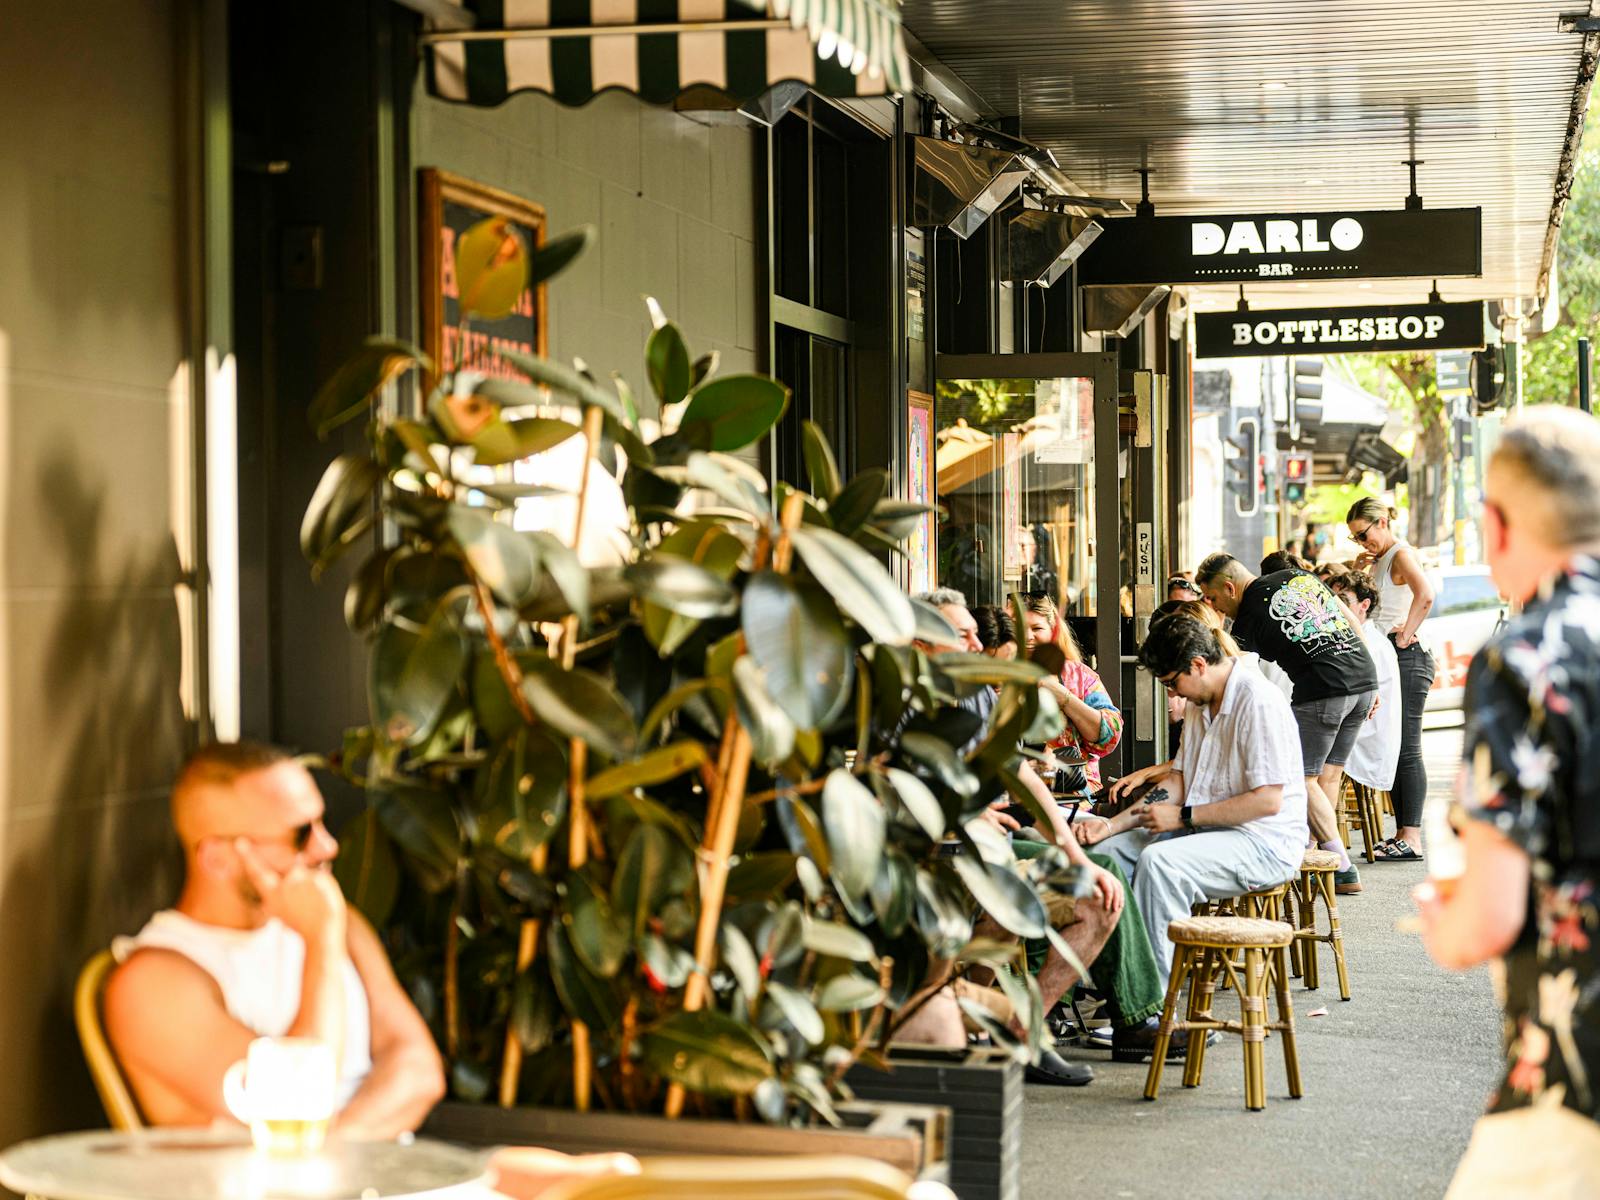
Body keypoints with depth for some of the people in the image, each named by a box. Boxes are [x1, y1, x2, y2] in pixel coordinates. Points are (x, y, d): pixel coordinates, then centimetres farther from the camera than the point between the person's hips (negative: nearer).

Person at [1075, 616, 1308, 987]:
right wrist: (1114, 824, 4)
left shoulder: (1259, 702, -18)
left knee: (1158, 861, -31)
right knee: (1110, 849, -1)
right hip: (1208, 831, 10)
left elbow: (1267, 800, -22)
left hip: (1264, 843, -10)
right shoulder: (1200, 703, 12)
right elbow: (1179, 782, 16)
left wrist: (1183, 817, -19)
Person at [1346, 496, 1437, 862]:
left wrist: (1406, 635, -22)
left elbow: (1425, 595, -28)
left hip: (1406, 659, -10)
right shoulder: (1378, 560, 20)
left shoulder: (1401, 554, -9)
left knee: (1406, 750, -9)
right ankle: (1402, 835, 13)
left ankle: (1411, 839, -8)